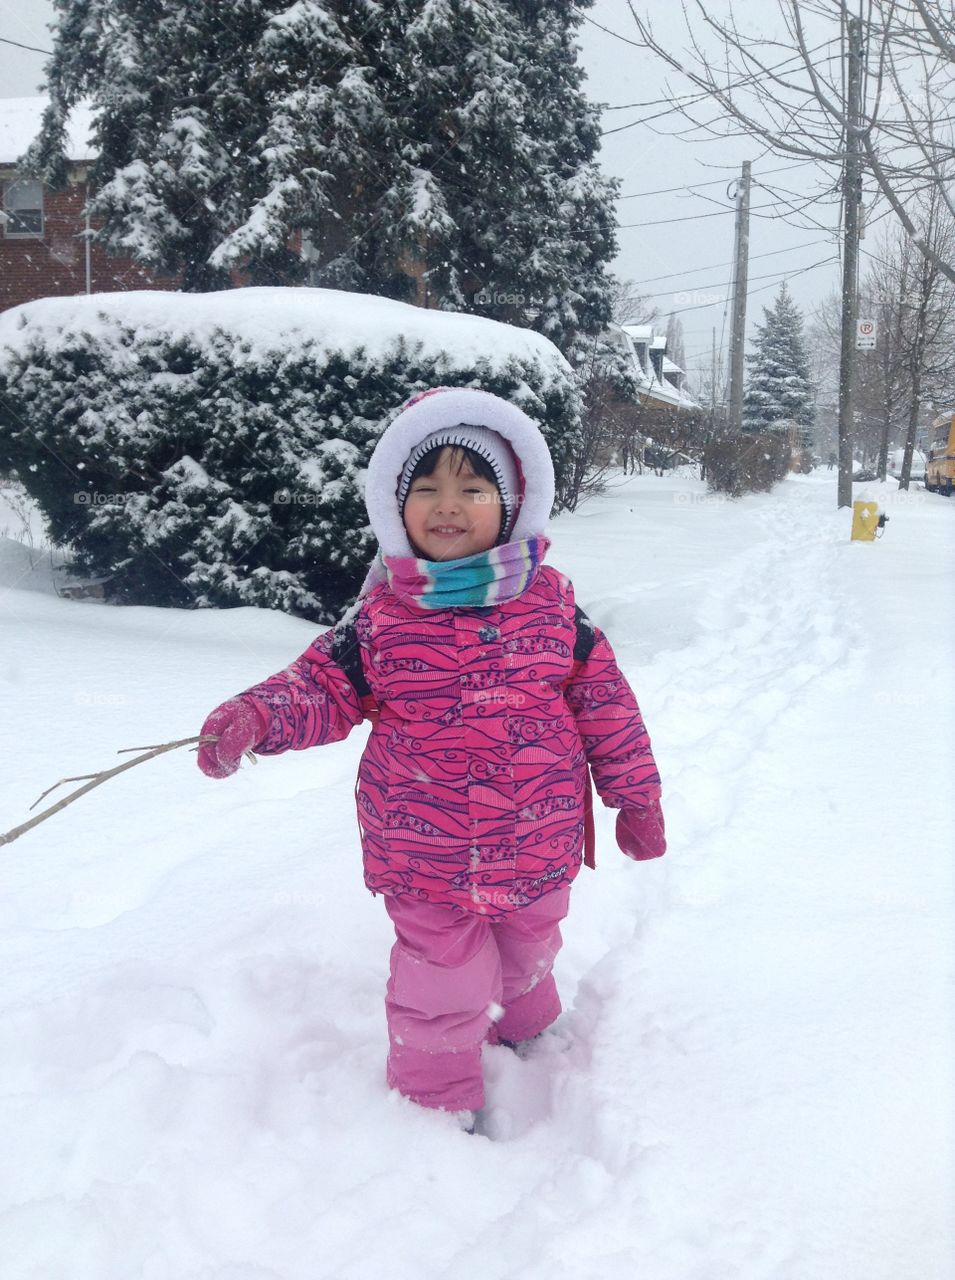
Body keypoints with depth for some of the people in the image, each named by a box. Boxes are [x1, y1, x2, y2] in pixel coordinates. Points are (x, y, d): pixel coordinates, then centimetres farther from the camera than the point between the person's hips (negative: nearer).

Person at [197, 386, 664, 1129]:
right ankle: (439, 1101, 33)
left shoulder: (552, 604, -7)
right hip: (425, 860, -2)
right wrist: (253, 719, -26)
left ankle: (525, 1030, 58)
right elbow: (325, 685, -6)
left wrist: (636, 799, 5)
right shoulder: (381, 620, -9)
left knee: (526, 959, 27)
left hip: (537, 850, 2)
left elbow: (605, 702, -1)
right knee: (440, 984, 9)